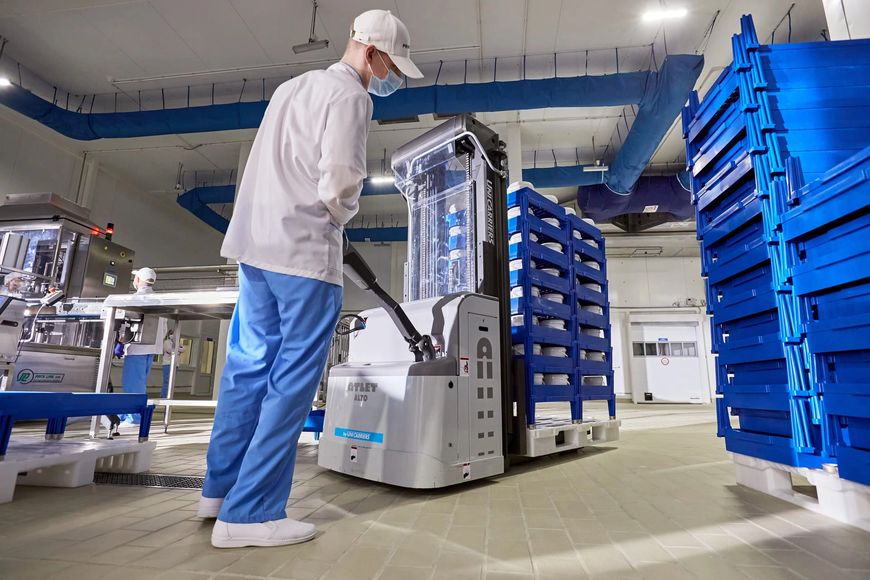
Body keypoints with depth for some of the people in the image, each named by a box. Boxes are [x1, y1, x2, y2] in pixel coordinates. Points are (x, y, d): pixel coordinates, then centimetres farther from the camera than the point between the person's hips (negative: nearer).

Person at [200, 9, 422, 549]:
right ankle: (249, 513, 3)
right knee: (293, 378, -3)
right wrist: (341, 214, 4)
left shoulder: (292, 86, 22)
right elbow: (339, 183, -16)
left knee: (249, 363, 13)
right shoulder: (349, 95, -5)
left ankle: (222, 488, 25)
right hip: (304, 250, -9)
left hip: (254, 241, 9)